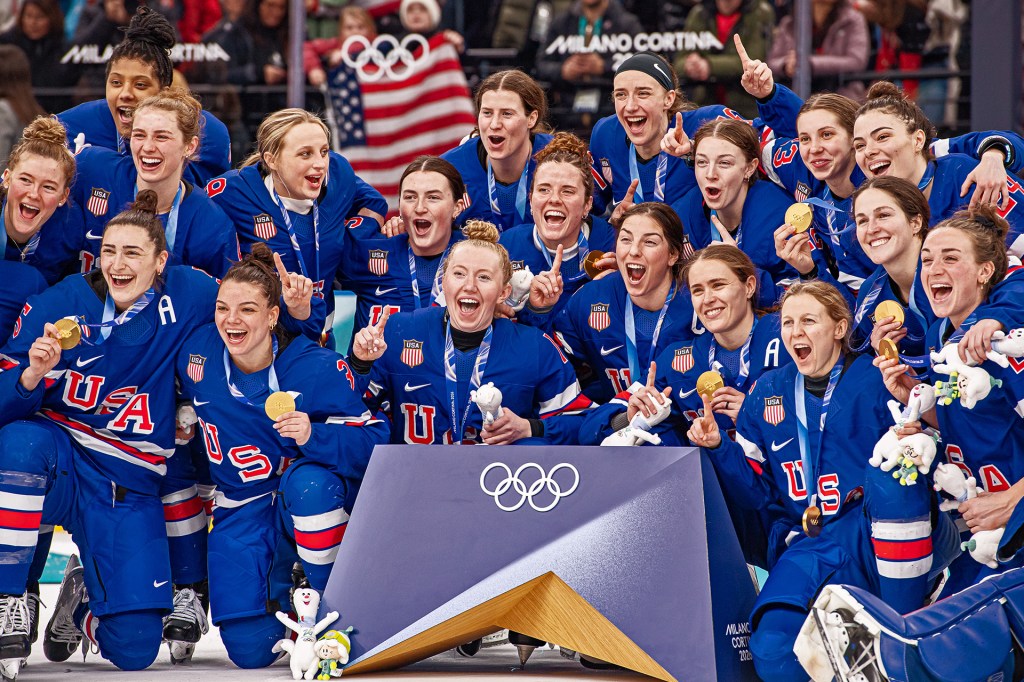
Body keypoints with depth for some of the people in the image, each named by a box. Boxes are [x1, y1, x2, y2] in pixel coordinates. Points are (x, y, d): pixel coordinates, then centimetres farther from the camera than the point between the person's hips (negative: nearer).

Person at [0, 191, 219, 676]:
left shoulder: (188, 297, -5)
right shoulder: (62, 303, -8)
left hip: (129, 487, 1)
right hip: (57, 461, -1)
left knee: (135, 649, -8)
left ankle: (84, 593, 31)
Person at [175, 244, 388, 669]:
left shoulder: (318, 368, -19)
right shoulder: (197, 353, -9)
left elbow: (372, 440, -25)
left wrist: (313, 435, -38)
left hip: (312, 498, -2)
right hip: (244, 510, 3)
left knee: (308, 482, -41)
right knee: (250, 650, -9)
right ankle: (278, 585, 27)